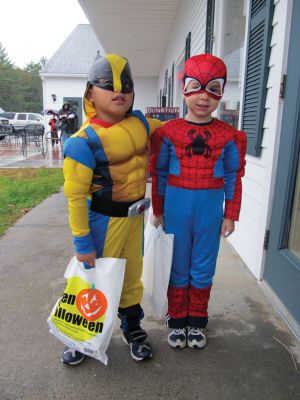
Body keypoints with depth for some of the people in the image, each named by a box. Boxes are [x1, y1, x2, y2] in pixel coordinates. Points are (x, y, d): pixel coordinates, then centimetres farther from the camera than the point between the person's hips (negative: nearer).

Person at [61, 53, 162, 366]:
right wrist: (82, 242, -16)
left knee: (132, 275, 18)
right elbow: (75, 195, -18)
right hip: (104, 218, -5)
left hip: (134, 215, 6)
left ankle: (132, 328, 41)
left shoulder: (139, 122, -1)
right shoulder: (84, 141, -19)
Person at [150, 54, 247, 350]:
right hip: (176, 210, 0)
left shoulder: (228, 136, -2)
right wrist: (158, 211, 5)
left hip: (210, 212, 1)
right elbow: (159, 174, 1)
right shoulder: (168, 132, -4)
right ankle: (176, 321, 35)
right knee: (177, 268, 14)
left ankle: (197, 322, 37)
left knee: (203, 270, 14)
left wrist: (230, 215, 4)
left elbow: (233, 178, 3)